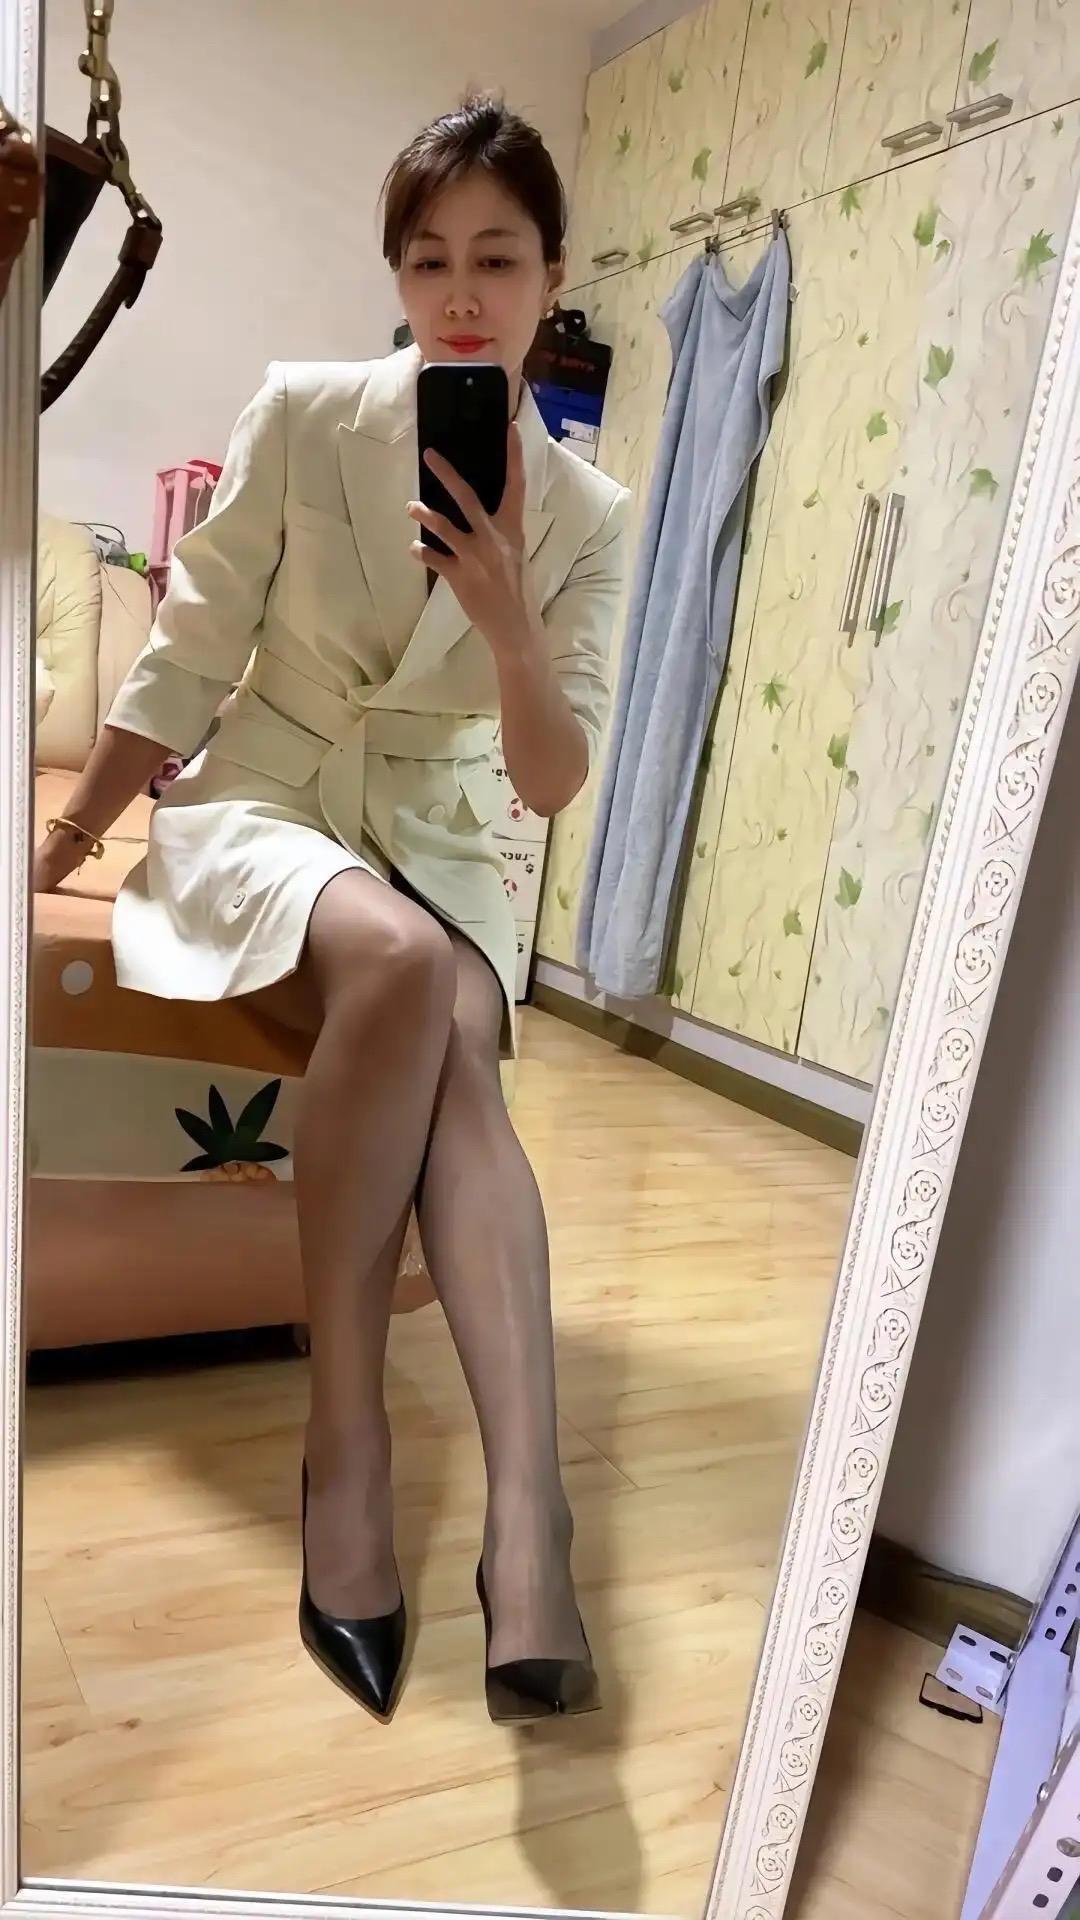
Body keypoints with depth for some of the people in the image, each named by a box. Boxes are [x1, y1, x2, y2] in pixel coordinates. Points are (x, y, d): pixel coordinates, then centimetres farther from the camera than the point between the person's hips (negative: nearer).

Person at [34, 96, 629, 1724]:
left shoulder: (587, 513, 2)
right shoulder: (300, 415, -3)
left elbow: (554, 785, -4)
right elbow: (183, 667, 1)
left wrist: (504, 616, -20)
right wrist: (59, 848, 4)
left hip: (434, 846, 2)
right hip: (259, 808, -1)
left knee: (460, 1040, -34)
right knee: (403, 965, -36)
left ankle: (525, 1511, -38)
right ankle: (347, 1435, -26)